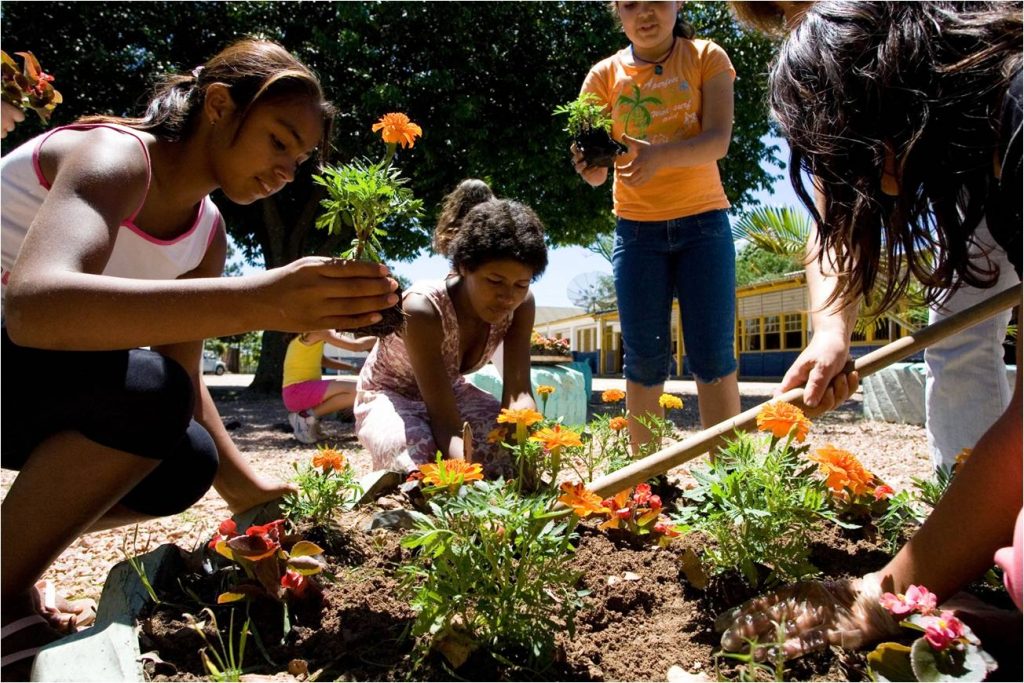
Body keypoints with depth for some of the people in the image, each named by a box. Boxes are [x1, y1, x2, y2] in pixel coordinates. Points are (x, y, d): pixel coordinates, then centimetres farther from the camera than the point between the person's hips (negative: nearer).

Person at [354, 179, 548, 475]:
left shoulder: (521, 305, -21)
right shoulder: (423, 309, -37)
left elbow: (518, 392, -26)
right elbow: (444, 419, -40)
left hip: (450, 391, 5)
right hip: (388, 397, -4)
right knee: (421, 463, -36)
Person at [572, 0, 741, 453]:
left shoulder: (706, 58, 3)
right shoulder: (604, 75, 6)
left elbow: (718, 141, -13)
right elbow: (597, 173, -2)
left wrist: (661, 155, -32)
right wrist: (589, 164, -27)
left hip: (703, 222, -1)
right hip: (637, 229, 1)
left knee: (713, 355, -5)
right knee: (644, 359, 0)